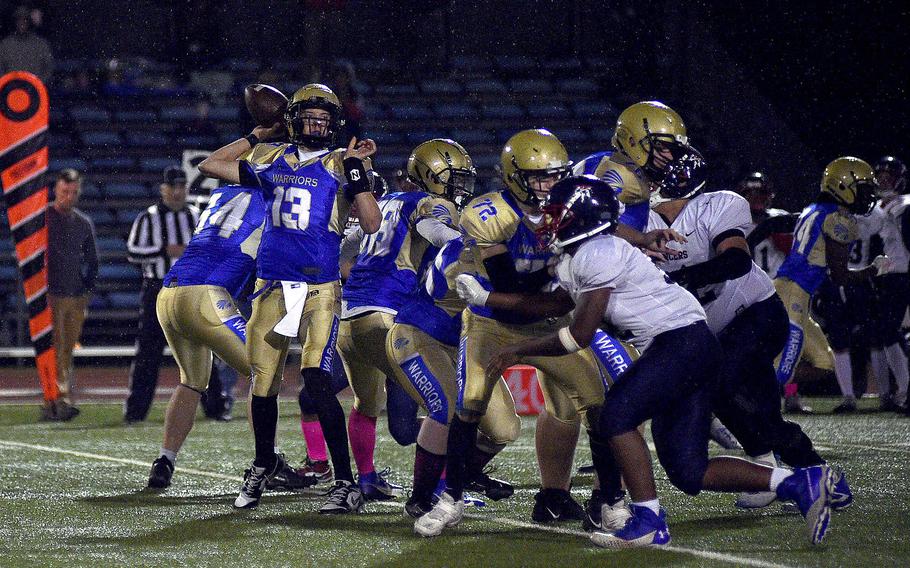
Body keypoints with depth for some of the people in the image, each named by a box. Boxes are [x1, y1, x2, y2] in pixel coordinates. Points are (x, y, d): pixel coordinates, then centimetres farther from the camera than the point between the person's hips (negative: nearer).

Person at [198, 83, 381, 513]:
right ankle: (262, 465, 32)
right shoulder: (271, 160, 11)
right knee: (263, 384, 9)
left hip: (319, 289, -4)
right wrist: (258, 136, 15)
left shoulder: (340, 166, 0)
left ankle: (346, 484, -14)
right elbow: (209, 166, 18)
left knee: (317, 382, -17)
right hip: (271, 287, 4)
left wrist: (356, 170, -15)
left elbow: (371, 224, -7)